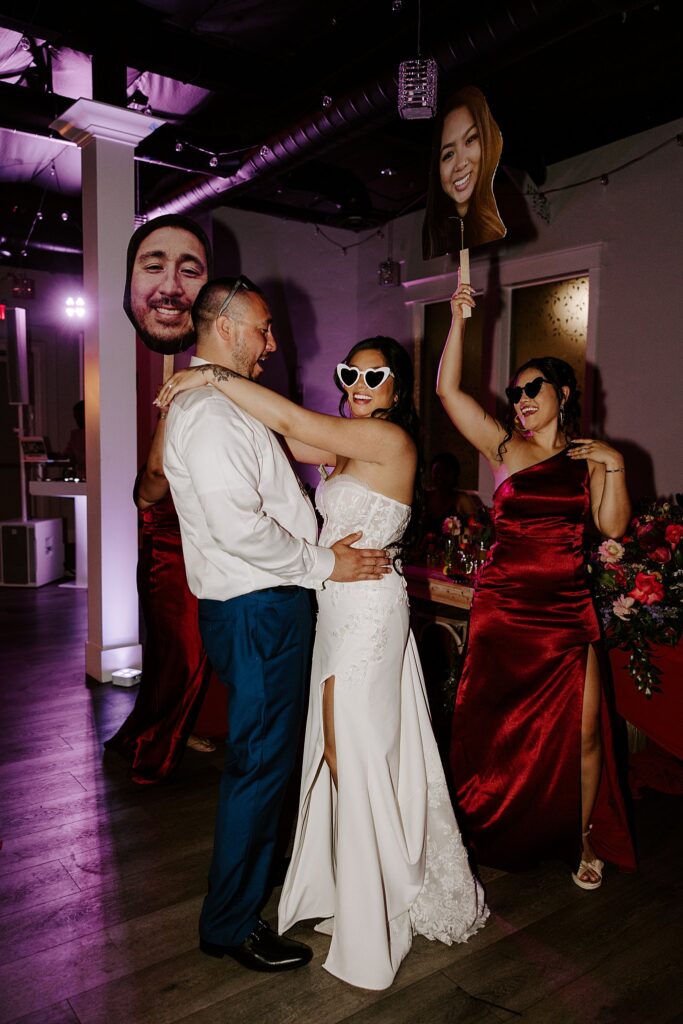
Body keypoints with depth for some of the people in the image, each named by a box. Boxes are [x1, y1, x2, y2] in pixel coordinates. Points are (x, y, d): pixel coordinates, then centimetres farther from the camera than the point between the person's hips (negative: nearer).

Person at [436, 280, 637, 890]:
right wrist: (458, 321, -6)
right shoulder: (504, 447, 4)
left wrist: (613, 468, -7)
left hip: (568, 609, 1)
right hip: (504, 605, -1)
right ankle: (498, 838, 29)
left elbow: (613, 526, 3)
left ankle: (584, 840, 25)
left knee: (581, 730, 2)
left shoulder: (590, 457, 9)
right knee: (499, 727, 9)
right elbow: (448, 390, -4)